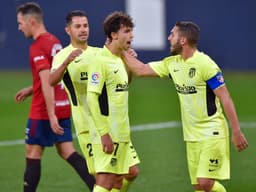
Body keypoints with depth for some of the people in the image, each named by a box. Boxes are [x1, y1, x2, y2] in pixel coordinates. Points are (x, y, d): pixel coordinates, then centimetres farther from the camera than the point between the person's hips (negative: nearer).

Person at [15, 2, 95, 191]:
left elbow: (47, 82, -23)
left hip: (43, 111, -8)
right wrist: (31, 89, 22)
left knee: (32, 154, 2)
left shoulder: (37, 47, -16)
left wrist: (51, 115, -24)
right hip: (63, 107, 8)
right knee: (67, 152, 9)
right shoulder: (55, 42, 12)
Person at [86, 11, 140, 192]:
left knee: (131, 172, 12)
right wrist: (104, 133, -23)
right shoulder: (100, 60, -15)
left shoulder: (119, 60, 13)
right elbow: (91, 97, -21)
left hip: (122, 134, 9)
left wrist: (130, 63, 12)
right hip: (108, 135, -9)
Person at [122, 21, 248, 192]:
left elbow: (225, 99, -16)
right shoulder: (173, 63, 7)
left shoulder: (205, 64, -16)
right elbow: (141, 70, 16)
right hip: (192, 136, 7)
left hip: (212, 133, -7)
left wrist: (237, 132, -18)